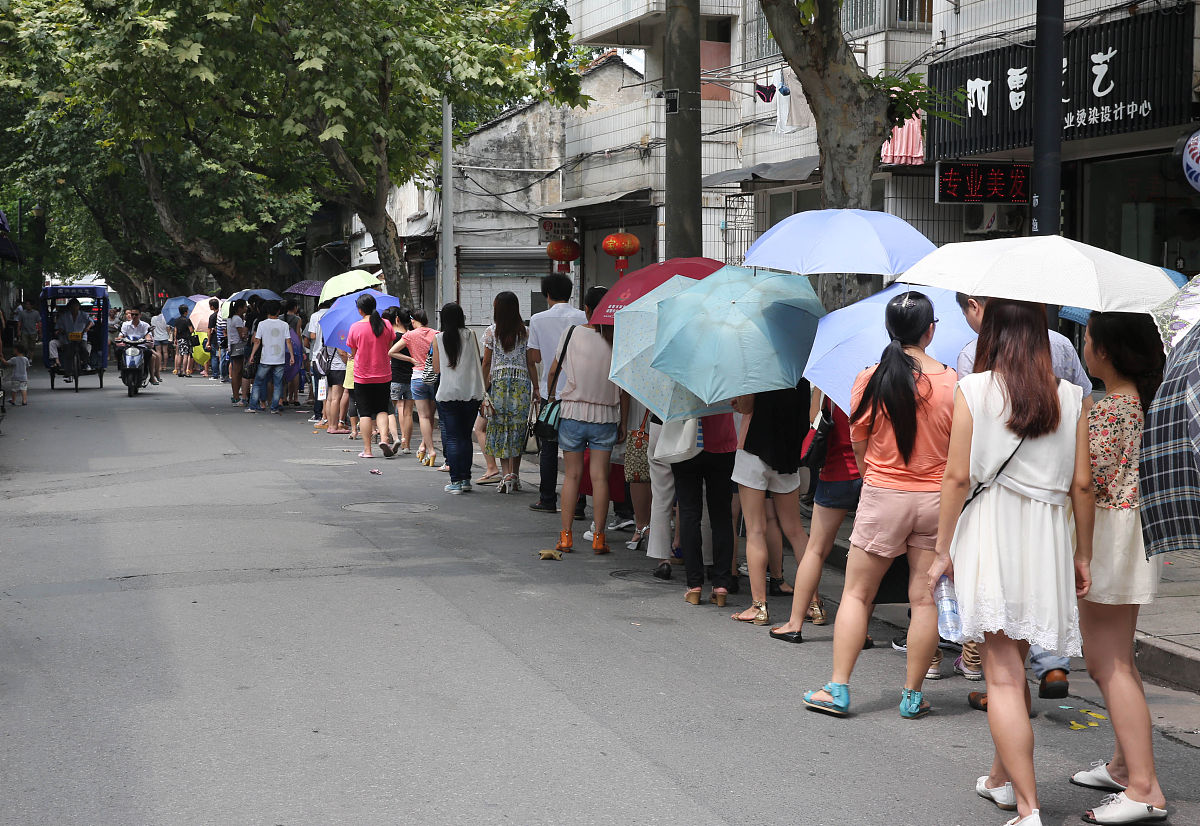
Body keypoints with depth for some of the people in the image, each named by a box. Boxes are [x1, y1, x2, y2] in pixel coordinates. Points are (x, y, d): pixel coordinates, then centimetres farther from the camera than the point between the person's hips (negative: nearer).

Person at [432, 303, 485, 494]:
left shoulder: (438, 339, -1)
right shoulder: (470, 335, 1)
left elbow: (437, 369, 6)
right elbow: (478, 361, 9)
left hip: (448, 394, -2)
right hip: (472, 393, 2)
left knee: (452, 438, 2)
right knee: (466, 437, 12)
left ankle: (456, 481, -4)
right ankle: (466, 479, 12)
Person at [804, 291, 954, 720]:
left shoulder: (869, 380, -6)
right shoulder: (952, 382, -6)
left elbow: (859, 446, 3)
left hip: (882, 497, -1)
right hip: (936, 498, 1)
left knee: (857, 593, 9)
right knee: (924, 598, 6)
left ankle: (837, 689, 7)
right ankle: (913, 695, 12)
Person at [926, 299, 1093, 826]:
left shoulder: (973, 390, -6)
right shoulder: (1070, 397, 3)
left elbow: (957, 476, -8)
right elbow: (1081, 484, 3)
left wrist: (943, 550, 0)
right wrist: (1083, 555, 14)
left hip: (989, 533, -4)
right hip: (1046, 543, 4)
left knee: (1003, 674, -3)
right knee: (1015, 664, 20)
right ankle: (1002, 778, 36)